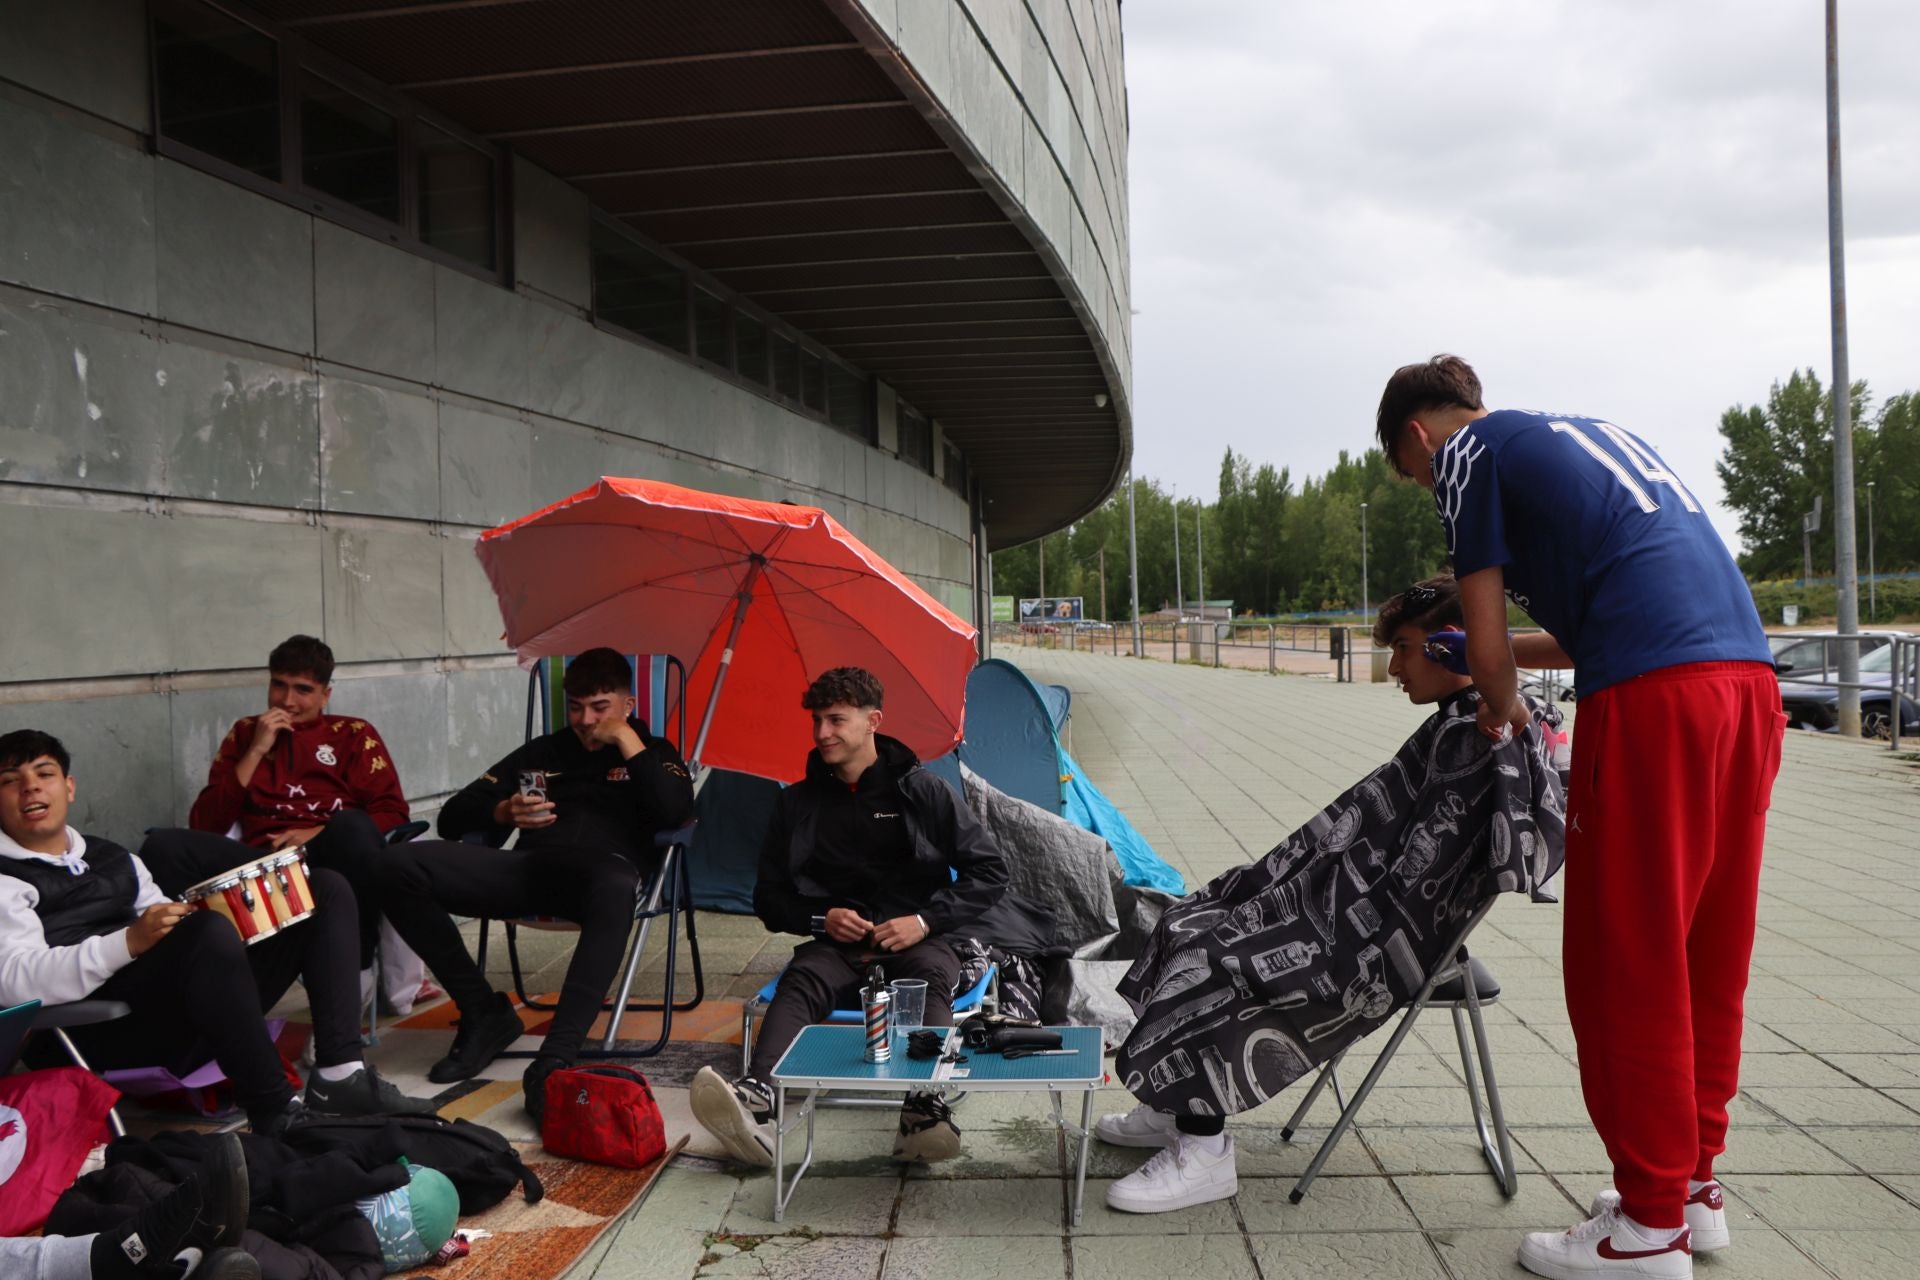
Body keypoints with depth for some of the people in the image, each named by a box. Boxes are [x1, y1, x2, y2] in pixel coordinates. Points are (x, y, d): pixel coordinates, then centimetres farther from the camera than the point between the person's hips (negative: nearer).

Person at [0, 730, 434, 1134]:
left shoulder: (114, 858, 25)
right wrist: (130, 942, -27)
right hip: (106, 1033, -8)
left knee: (326, 889, 3)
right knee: (210, 932, -36)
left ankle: (340, 1076, -13)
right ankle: (277, 1112, -26)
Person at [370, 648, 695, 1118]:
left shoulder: (652, 753, 22)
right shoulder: (544, 752, 30)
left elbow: (674, 813, -4)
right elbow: (453, 817, 25)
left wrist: (627, 740, 3)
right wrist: (503, 812, 2)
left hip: (600, 870, -4)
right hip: (530, 868, 4)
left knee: (615, 889, -44)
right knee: (399, 866, -18)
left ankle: (554, 1060, -46)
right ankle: (483, 1014, -8)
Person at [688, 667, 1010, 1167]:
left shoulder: (922, 791, 5)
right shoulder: (800, 802, 12)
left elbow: (989, 872, 4)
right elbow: (769, 897, 17)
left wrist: (926, 920, -9)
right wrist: (821, 918, -4)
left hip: (916, 940, -1)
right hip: (837, 943, 1)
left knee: (930, 979, -36)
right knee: (799, 981, -32)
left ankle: (924, 1111, -58)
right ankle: (756, 1101, -58)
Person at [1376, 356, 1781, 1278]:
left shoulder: (1467, 453, 7)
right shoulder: (1591, 433, 30)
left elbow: (1489, 652, 3)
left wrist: (1501, 711, 22)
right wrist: (1505, 654, 36)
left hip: (1651, 698, -9)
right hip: (1750, 674, 9)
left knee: (1626, 963, 1)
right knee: (1707, 951, 16)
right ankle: (1694, 1183, 28)